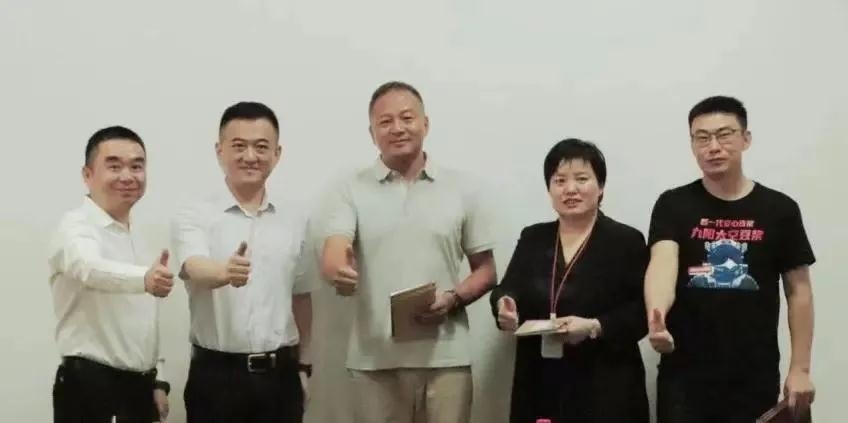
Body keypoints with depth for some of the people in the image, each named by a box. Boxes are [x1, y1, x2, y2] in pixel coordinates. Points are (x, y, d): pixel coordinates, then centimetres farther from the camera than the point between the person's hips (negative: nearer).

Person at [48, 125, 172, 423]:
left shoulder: (137, 236, 15)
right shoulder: (76, 227, -12)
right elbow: (90, 268, -35)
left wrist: (157, 380, 16)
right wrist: (144, 278, -54)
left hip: (138, 383, 8)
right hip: (87, 383, -8)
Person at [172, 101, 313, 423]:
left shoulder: (295, 219, 6)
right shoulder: (194, 216, -6)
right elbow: (195, 268, -27)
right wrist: (225, 272, -49)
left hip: (279, 375, 3)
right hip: (216, 374, -3)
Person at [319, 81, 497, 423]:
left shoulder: (461, 188, 6)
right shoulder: (352, 191, 4)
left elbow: (486, 270, 10)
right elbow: (331, 256, -10)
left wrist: (453, 299, -11)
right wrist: (339, 270, -35)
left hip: (446, 358, 0)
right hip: (375, 359, 0)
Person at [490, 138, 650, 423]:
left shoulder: (627, 241, 0)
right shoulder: (532, 238, 15)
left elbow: (642, 310, -6)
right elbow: (508, 289, 10)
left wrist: (595, 327, -21)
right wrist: (505, 306, -13)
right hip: (540, 384, 4)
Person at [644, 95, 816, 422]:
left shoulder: (779, 210, 2)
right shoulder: (673, 205, -1)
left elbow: (798, 290, 5)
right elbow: (663, 263, -18)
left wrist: (800, 368, 0)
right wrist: (656, 317, -38)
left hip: (755, 378, 1)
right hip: (684, 376, -1)